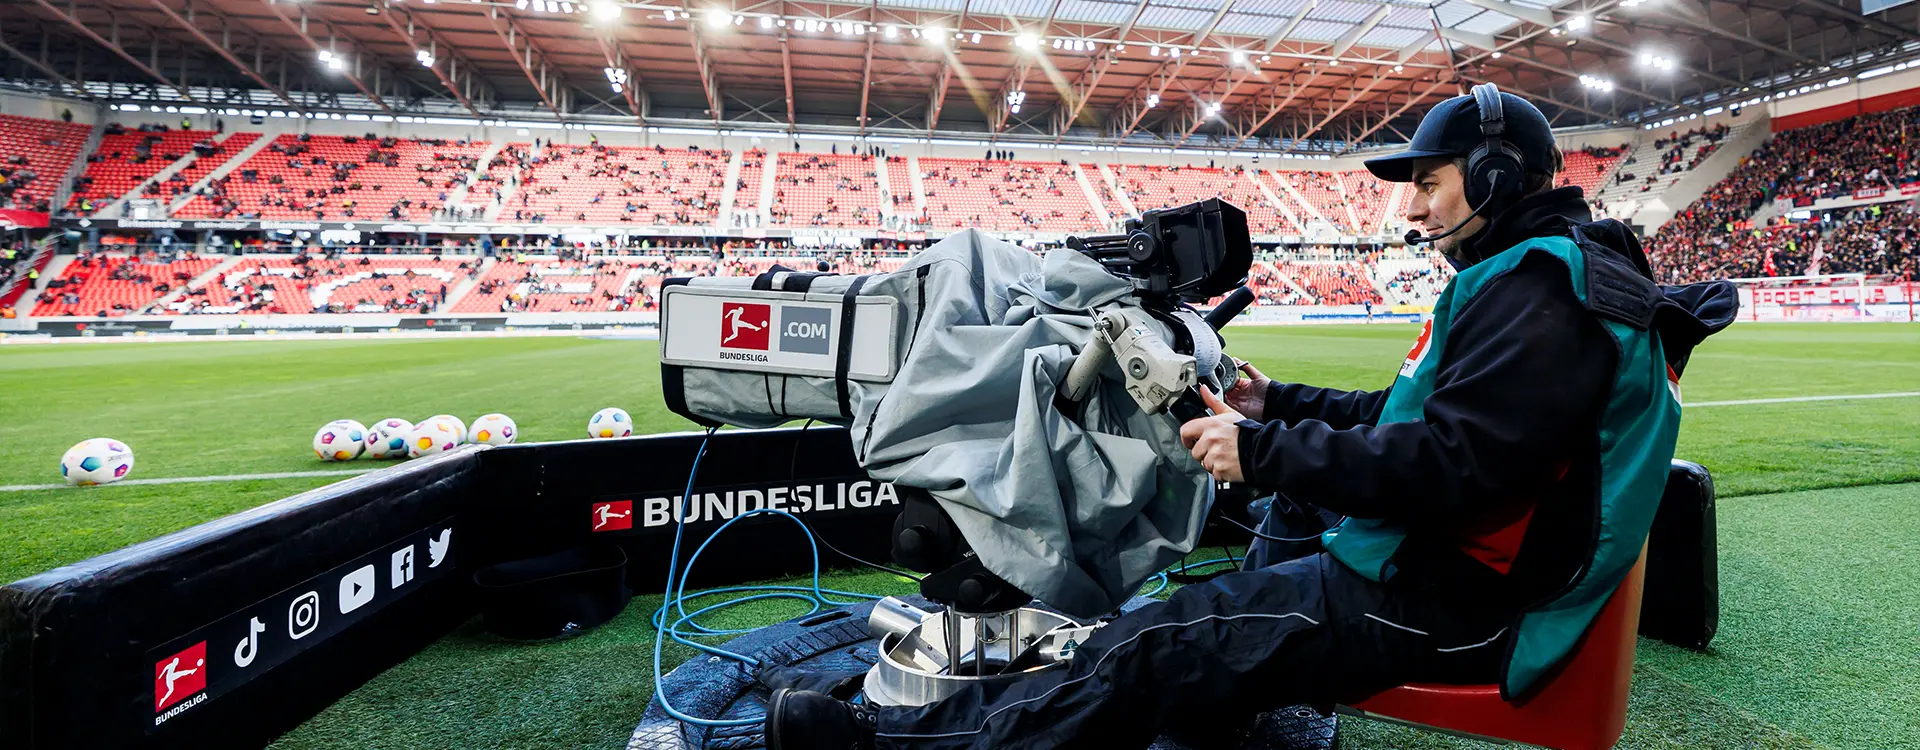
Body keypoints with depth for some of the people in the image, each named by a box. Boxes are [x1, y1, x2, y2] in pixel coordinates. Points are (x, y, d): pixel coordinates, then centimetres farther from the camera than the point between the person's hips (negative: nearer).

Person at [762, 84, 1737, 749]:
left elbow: (1445, 464, -27)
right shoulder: (1531, 279, 17)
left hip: (1441, 604, -11)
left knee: (1154, 648, -14)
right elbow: (1415, 416, 18)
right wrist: (1279, 405, 11)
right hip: (1438, 564, 11)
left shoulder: (1539, 294, -18)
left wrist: (1262, 451, -23)